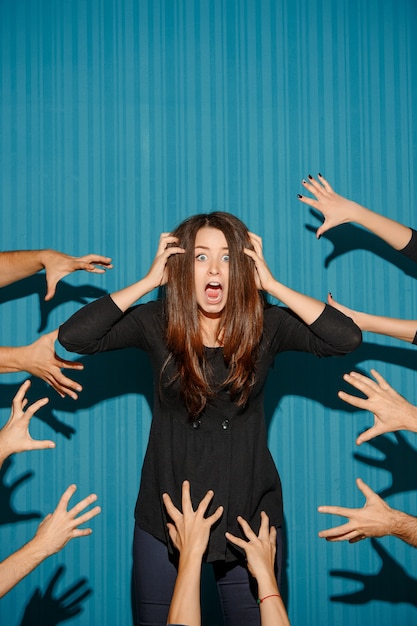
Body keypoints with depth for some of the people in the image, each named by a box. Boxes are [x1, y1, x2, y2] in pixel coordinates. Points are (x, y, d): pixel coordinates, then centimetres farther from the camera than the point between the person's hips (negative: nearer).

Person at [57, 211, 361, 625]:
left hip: (249, 516, 0)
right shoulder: (157, 323, -7)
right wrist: (148, 281, -17)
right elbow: (72, 336, -18)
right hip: (166, 516, 0)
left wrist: (272, 285, -17)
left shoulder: (266, 326, -6)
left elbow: (348, 337, -18)